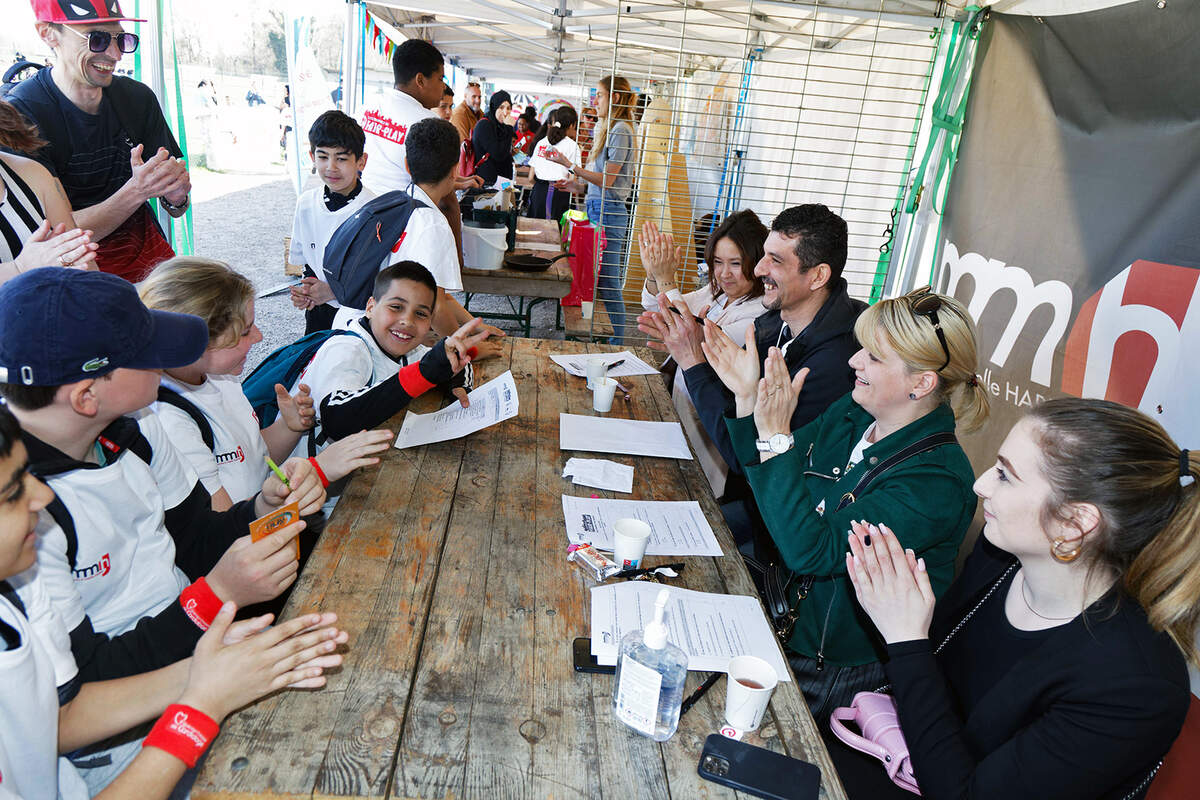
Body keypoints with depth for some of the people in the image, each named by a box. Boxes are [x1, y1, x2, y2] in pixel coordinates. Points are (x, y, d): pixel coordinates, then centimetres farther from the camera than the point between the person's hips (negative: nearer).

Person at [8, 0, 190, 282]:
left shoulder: (138, 97, 3)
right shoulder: (17, 114, -13)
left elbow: (175, 208, 7)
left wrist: (175, 196, -18)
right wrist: (137, 191, -29)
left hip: (148, 253, 4)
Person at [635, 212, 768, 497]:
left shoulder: (762, 313, -24)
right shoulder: (717, 290, 4)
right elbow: (655, 311, 6)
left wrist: (666, 280, -28)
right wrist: (654, 275, -17)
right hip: (682, 398, 8)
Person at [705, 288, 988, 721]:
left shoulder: (937, 481, -24)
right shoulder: (849, 415, -1)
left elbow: (809, 551, -32)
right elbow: (768, 478, 8)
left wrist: (775, 435, -32)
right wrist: (748, 398, -6)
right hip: (783, 619, 7)